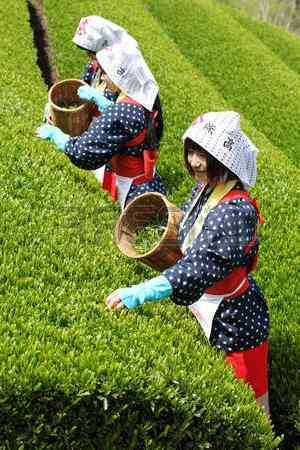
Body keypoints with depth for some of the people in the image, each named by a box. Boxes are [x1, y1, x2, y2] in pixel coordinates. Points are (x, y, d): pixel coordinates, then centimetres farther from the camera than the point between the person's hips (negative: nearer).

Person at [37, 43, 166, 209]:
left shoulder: (120, 114, -29)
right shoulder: (146, 97, -4)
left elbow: (82, 152, -22)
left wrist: (54, 133, -7)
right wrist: (97, 97, 19)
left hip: (135, 192, -8)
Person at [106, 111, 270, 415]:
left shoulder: (236, 210, -31)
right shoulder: (204, 189, -4)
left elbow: (201, 266, -39)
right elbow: (188, 231, 17)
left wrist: (139, 294, -43)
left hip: (235, 318, -8)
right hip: (206, 309, 8)